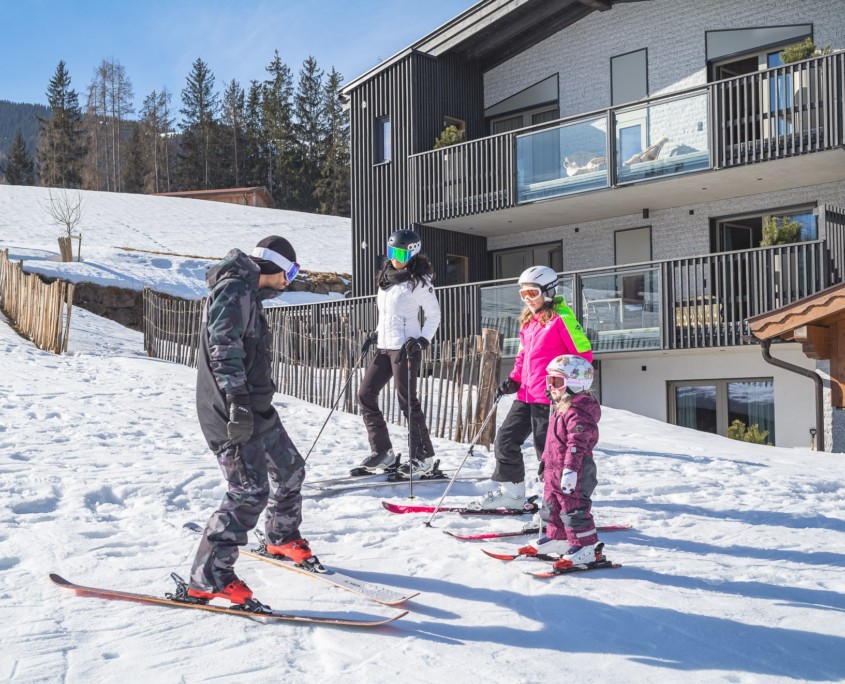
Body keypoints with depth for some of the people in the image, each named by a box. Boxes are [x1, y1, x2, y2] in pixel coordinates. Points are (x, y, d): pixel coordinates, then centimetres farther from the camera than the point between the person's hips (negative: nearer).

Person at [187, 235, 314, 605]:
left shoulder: (248, 292, 20)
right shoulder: (234, 288, -13)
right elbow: (224, 348, -23)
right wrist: (238, 401, -29)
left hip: (254, 407, 11)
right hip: (233, 411, -11)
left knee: (290, 468, 20)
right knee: (251, 490, -15)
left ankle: (282, 537, 41)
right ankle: (208, 578, -11)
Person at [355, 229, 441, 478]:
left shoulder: (418, 281, -8)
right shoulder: (386, 277, 15)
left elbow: (434, 315, -5)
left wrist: (422, 341, -16)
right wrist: (375, 334, 15)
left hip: (405, 346, -8)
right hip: (384, 346, 8)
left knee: (407, 400, -6)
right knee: (365, 394, 4)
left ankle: (423, 457, 5)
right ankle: (383, 452, 10)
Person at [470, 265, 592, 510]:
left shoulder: (561, 319, -10)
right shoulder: (528, 321, 15)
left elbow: (584, 353, -11)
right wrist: (514, 380, 10)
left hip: (548, 397, -9)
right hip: (526, 395, 9)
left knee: (547, 449, -3)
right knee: (505, 440, 9)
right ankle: (511, 492, 22)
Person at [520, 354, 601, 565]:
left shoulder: (579, 413, -21)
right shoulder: (561, 408, 13)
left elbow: (577, 445, -27)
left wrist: (570, 469, -31)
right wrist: (545, 461, 28)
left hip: (573, 473, -10)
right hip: (554, 471, 10)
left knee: (574, 510, -4)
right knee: (553, 507, 19)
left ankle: (585, 548, 5)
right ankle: (557, 539, 33)